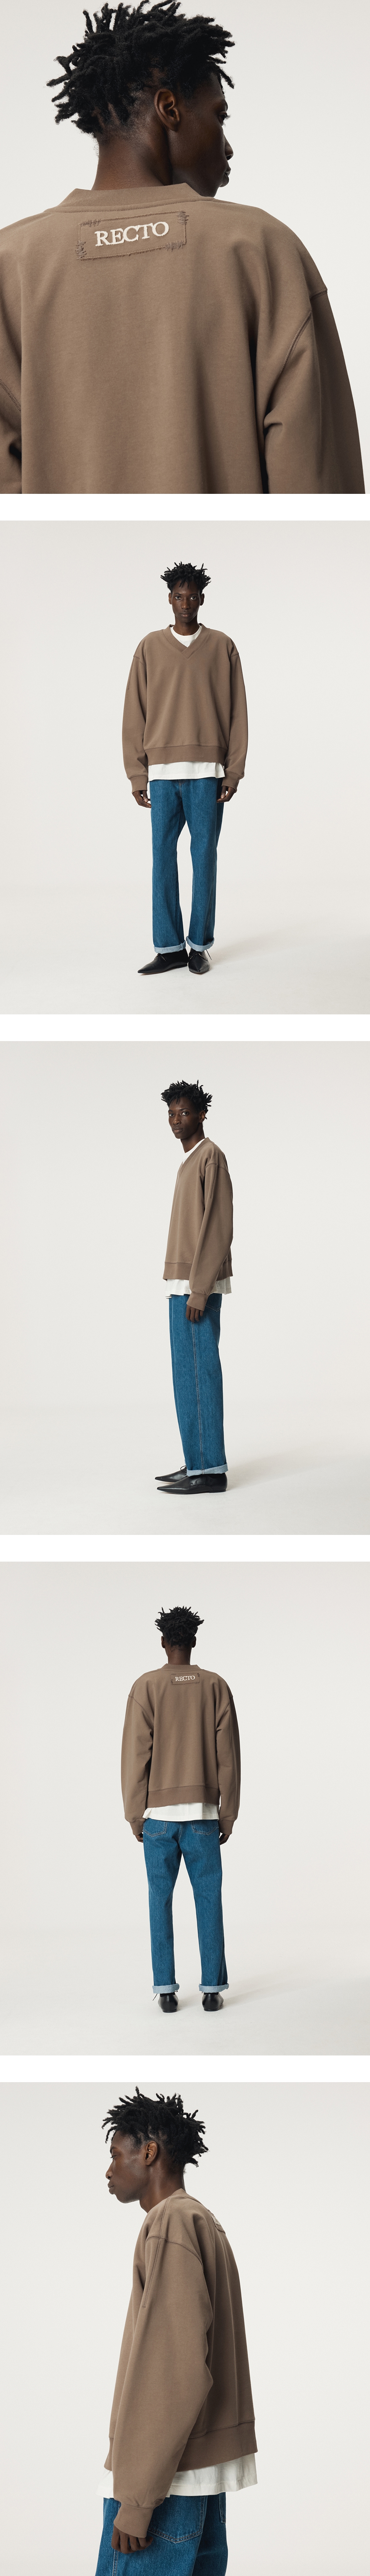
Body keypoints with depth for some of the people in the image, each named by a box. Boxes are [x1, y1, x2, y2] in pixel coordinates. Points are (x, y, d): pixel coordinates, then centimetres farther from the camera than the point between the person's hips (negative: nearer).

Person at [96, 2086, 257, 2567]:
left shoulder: (171, 2223, -11)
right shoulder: (207, 2225, 18)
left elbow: (175, 2368, -19)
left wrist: (136, 2499, -19)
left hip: (164, 2473, -9)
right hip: (207, 2471, 9)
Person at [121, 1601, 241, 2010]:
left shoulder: (146, 1688, -3)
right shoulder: (216, 1687, 1)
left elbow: (135, 1755, -4)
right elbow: (228, 1756, 0)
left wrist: (135, 1816, 3)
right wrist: (228, 1816, 7)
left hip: (158, 1812, -1)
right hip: (203, 1812, 1)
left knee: (161, 1899, 5)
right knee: (208, 1898, 5)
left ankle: (166, 1989, 4)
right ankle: (212, 1989, 4)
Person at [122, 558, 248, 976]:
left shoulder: (222, 647, 6)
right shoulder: (150, 648, 8)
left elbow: (237, 713, 5)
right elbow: (135, 714, 7)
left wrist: (234, 771, -2)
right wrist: (137, 775, 1)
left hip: (207, 772, -1)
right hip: (162, 770, 1)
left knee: (205, 855, 1)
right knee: (163, 856, 0)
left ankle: (200, 945, 8)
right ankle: (169, 947, 5)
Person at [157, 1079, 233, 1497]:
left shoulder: (212, 1156, -13)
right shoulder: (190, 1163, 18)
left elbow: (219, 1229, -19)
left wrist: (199, 1291, -22)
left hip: (198, 1286, -10)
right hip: (184, 1286, 10)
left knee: (198, 1373, -9)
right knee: (188, 1375, 11)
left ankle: (210, 1470, -7)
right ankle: (198, 1463, 14)